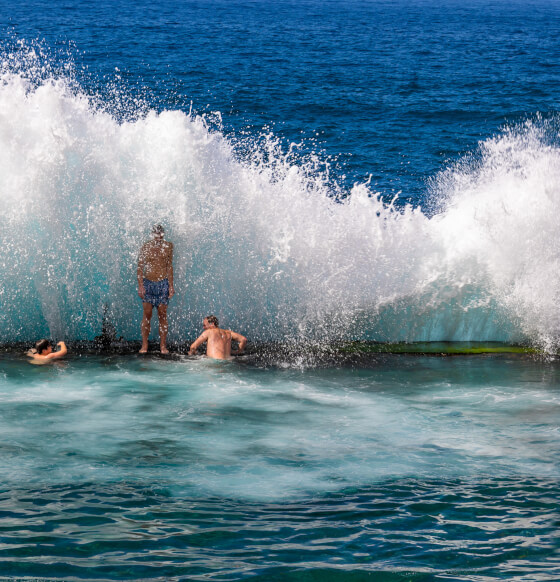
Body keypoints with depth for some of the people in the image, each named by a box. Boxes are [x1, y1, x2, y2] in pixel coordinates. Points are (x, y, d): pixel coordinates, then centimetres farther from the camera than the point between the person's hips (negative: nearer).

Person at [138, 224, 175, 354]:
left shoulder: (168, 246, 5)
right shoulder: (146, 247, 1)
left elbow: (170, 266, 8)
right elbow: (140, 267, 1)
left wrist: (171, 286, 3)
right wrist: (140, 286, -7)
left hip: (163, 283, 1)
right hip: (148, 283, -1)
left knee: (162, 315, 0)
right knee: (147, 314, -3)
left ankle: (163, 345, 2)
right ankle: (144, 345, 1)